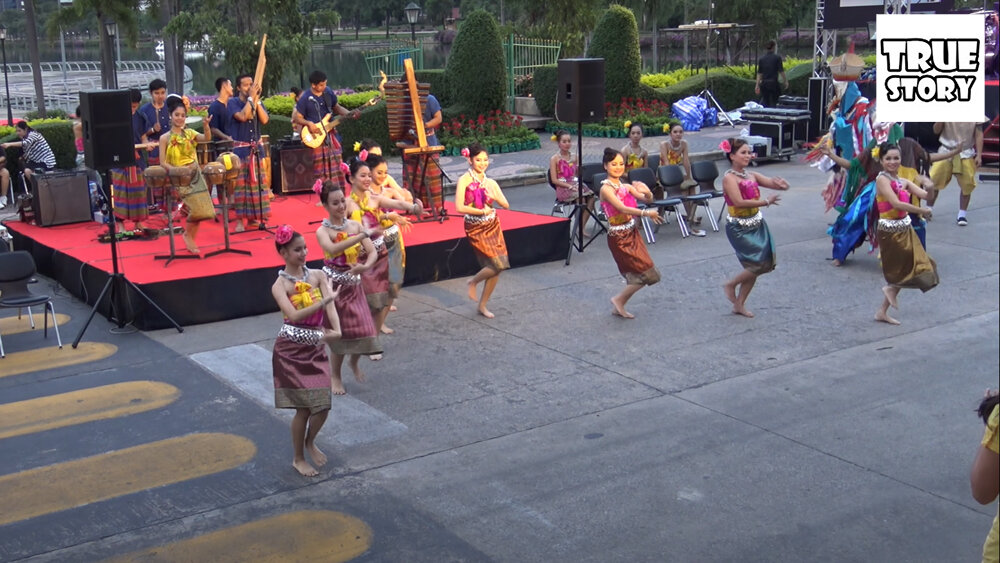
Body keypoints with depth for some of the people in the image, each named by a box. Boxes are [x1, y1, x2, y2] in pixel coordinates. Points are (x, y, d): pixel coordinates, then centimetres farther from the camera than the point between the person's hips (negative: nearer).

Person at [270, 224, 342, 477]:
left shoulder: (318, 275, 0)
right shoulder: (280, 285, -11)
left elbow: (330, 305, -13)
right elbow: (293, 316, -26)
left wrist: (336, 331, -30)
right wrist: (324, 300, -32)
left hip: (316, 347, 4)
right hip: (291, 350, -4)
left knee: (323, 406, 5)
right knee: (304, 407, 0)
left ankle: (310, 442, 35)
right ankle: (298, 458, 21)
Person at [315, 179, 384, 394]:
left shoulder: (355, 225, -1)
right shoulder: (323, 231, -12)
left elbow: (372, 252, -5)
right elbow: (333, 249, -33)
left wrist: (366, 266, -28)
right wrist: (363, 235, -37)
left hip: (354, 284, 4)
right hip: (334, 285, -3)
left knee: (362, 326, 1)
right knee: (339, 331, 3)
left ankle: (354, 362, 33)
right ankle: (335, 377, 23)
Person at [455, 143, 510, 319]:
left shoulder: (490, 183, 7)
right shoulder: (465, 180, -9)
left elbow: (506, 205, 5)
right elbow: (459, 207, -18)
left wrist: (495, 197, -14)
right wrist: (483, 211, -13)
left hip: (493, 226, 6)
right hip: (475, 229, -6)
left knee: (496, 268, 3)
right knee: (498, 264, -15)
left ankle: (482, 305, 18)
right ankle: (473, 282, 13)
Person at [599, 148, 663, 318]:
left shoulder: (626, 187, 8)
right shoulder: (606, 188, -14)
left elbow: (648, 200, 2)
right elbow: (622, 208, -27)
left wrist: (647, 192, -21)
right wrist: (646, 213, -35)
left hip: (632, 233, 8)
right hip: (618, 237, -8)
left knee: (637, 275, 12)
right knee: (646, 273, -7)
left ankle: (619, 306, 24)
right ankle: (619, 300, 10)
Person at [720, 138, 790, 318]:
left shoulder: (751, 175, 6)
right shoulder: (729, 178, -14)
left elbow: (775, 183, 5)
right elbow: (739, 202, -26)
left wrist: (780, 184, -19)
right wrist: (766, 202, -26)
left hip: (757, 225, 7)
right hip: (739, 228, -7)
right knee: (760, 264, -13)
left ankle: (739, 304, 23)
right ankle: (730, 285, 12)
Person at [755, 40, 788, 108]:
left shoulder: (762, 58, 5)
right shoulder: (777, 57, -7)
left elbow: (759, 73, 5)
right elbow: (781, 71, -8)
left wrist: (757, 85, 8)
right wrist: (785, 81, 2)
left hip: (764, 83, 4)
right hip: (773, 83, -4)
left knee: (764, 100, 13)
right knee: (773, 102, 6)